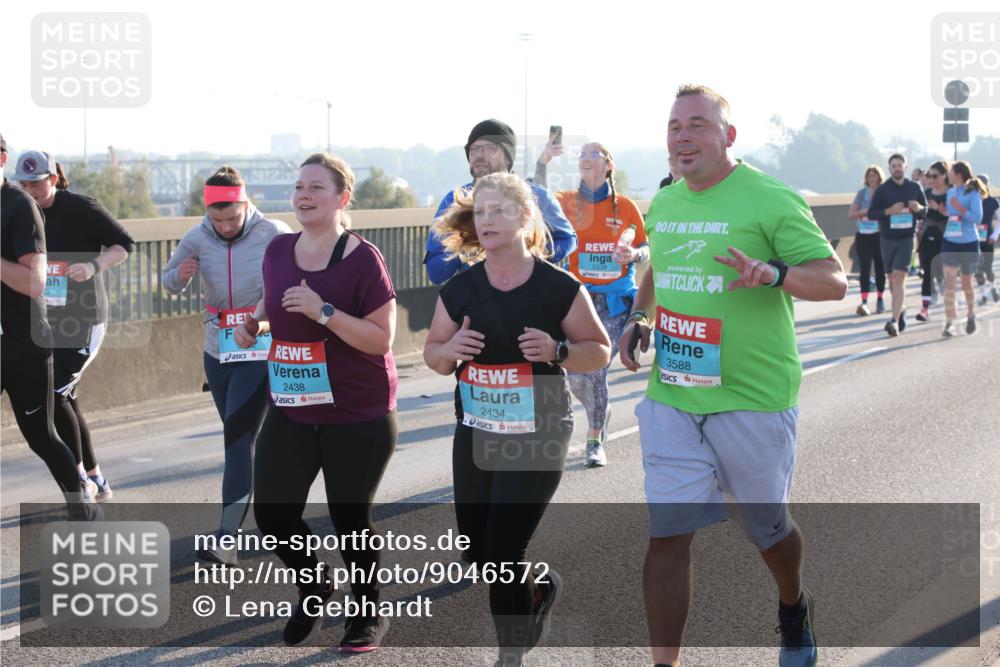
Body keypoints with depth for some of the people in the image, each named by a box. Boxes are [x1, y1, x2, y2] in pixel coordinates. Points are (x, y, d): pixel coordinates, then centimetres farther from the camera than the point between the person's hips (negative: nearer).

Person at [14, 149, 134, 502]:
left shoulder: (81, 209, -12)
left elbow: (124, 245, -8)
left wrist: (93, 266, -24)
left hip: (83, 321, -7)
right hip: (45, 324, 7)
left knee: (55, 394, -14)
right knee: (67, 402, 10)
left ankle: (81, 477, 0)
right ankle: (96, 482, 22)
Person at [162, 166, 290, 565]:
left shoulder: (274, 236, -12)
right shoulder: (197, 239, -2)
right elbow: (170, 284, 10)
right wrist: (180, 274, -14)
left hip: (261, 353, -5)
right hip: (217, 352, 5)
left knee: (238, 440, -15)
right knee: (237, 439, 15)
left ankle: (226, 540, -20)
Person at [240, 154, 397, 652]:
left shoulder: (362, 259, -15)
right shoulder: (278, 250, 2)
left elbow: (382, 338, -18)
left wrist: (323, 312, -26)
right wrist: (255, 324, 2)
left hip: (358, 416, -5)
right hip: (290, 410, 5)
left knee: (349, 518, 6)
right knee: (272, 511, -1)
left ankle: (369, 614, 30)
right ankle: (313, 584, 30)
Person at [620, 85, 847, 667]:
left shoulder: (771, 199, -10)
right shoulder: (663, 204, 9)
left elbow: (835, 281, -13)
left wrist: (770, 273, -31)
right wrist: (639, 318, 9)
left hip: (753, 398, -4)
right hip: (672, 397, 4)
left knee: (769, 526, 16)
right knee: (668, 533, -4)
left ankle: (794, 608, 46)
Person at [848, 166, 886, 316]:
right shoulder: (862, 193, 7)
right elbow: (851, 214, 5)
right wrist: (864, 212, -12)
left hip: (880, 235, 0)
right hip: (863, 236, 0)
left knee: (880, 268, 8)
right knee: (865, 268, -10)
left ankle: (880, 300, 23)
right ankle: (864, 302, -18)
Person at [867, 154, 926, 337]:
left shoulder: (915, 188, 4)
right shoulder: (882, 190, 0)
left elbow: (926, 210, 13)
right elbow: (871, 213, -2)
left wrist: (919, 208, -10)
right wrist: (889, 211, -18)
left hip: (906, 239, -2)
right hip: (887, 238, 2)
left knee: (899, 280, -12)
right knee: (892, 280, 12)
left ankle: (895, 321, -18)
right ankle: (901, 309, 36)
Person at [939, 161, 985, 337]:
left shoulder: (973, 194, -10)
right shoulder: (950, 192, 6)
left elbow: (977, 218, -15)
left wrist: (960, 209, -23)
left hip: (968, 244, -3)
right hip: (949, 243, 3)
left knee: (966, 283, 13)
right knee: (949, 284, -8)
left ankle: (970, 315, 38)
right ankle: (949, 323, -11)